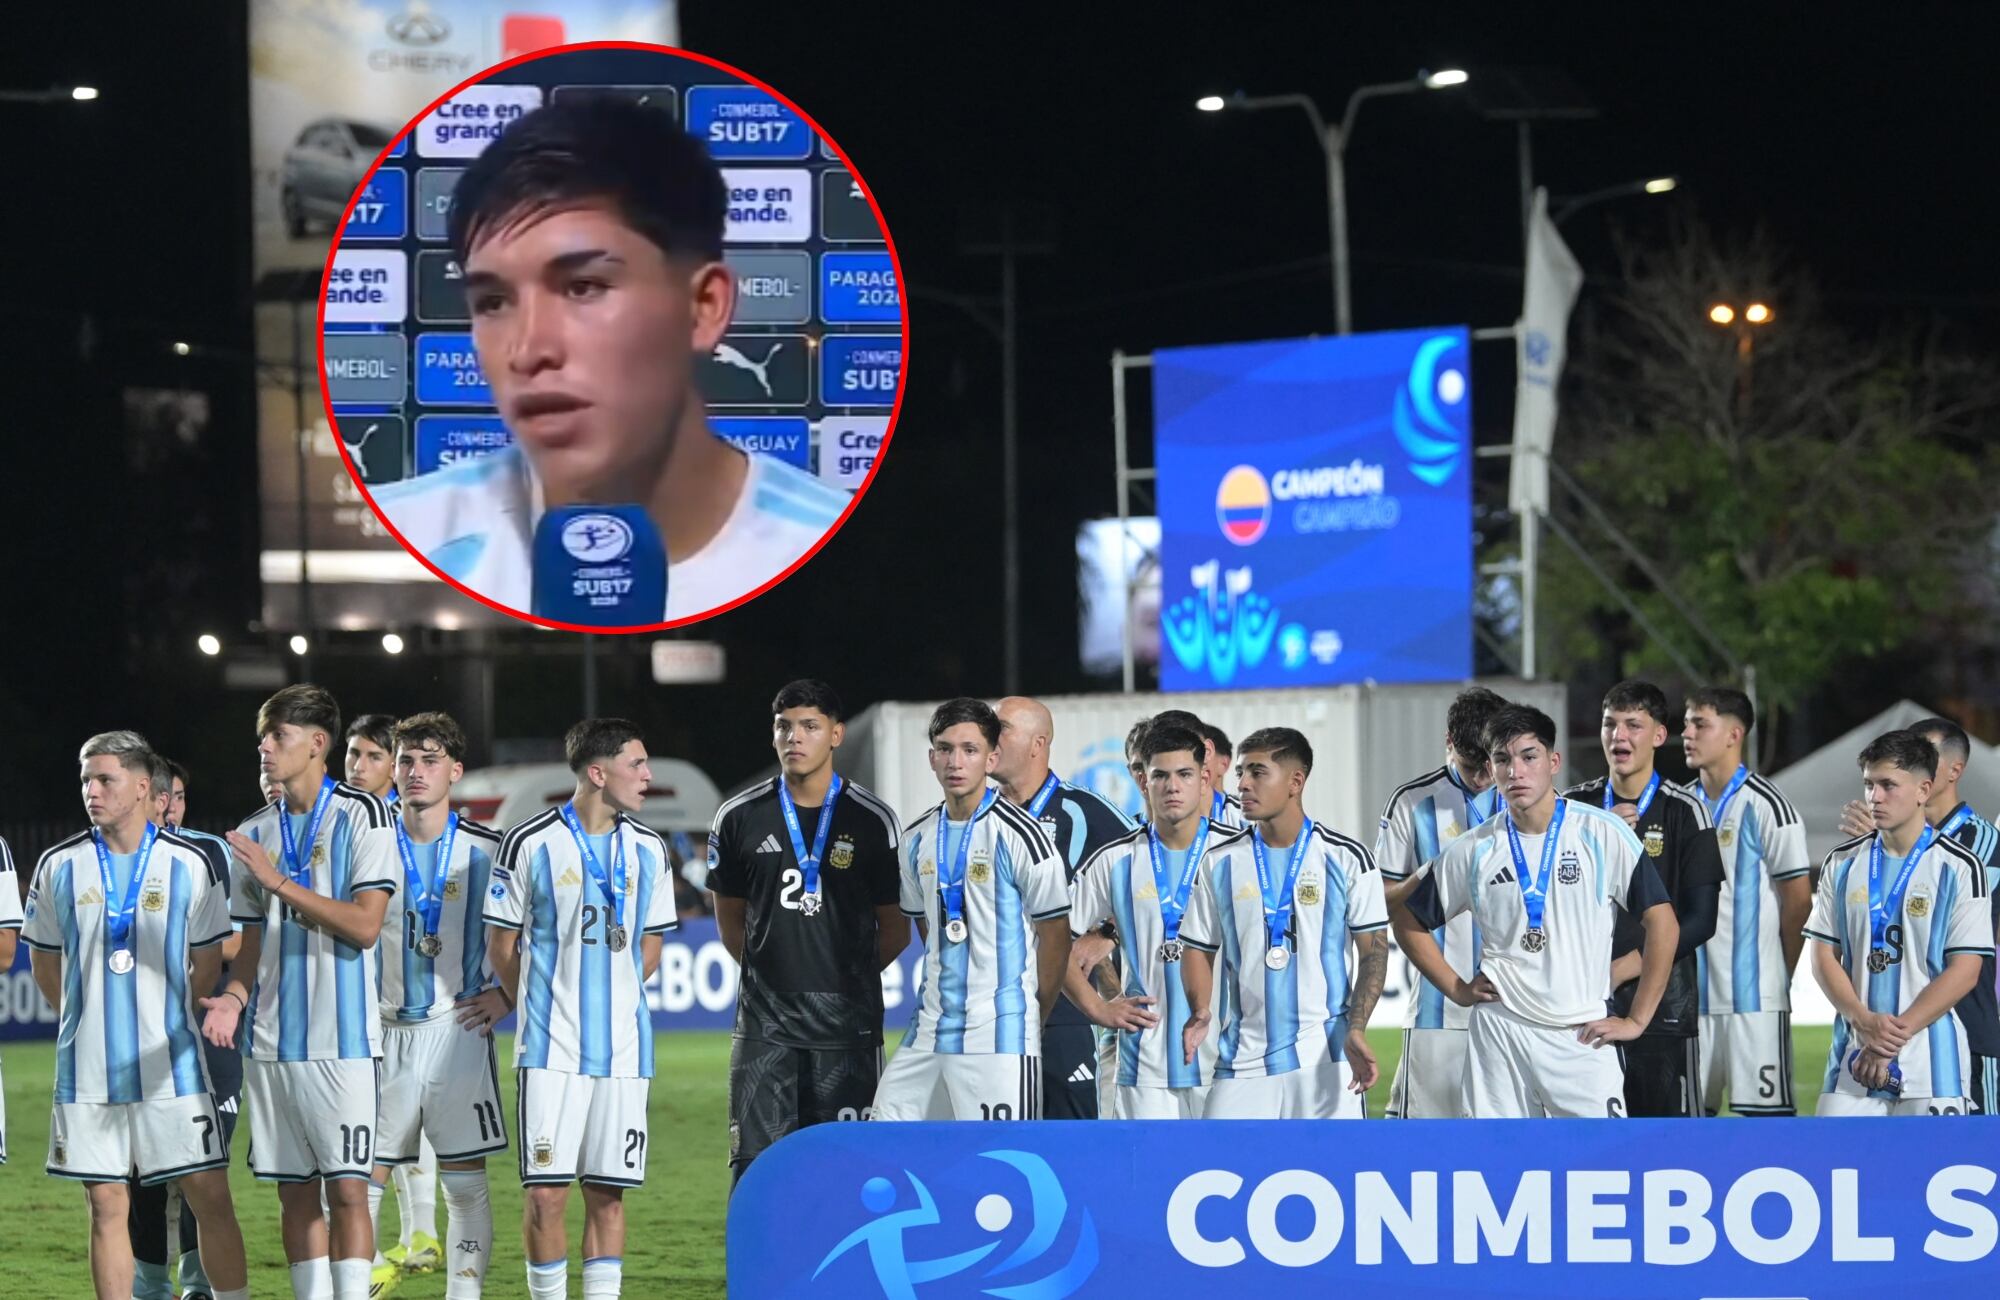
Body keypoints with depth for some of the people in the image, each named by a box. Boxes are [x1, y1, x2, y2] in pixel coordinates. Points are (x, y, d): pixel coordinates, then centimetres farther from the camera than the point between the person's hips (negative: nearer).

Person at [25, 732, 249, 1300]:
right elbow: (45, 962, 15)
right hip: (87, 1068, 1)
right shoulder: (59, 866, 3)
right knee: (107, 1205, 4)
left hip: (170, 1066, -1)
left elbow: (206, 964, 10)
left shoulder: (191, 865, -2)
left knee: (209, 1195, -4)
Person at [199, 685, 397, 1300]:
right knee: (295, 1191, 7)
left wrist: (278, 881, -17)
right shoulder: (254, 833, 13)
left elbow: (364, 926, -13)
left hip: (342, 1038, -6)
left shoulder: (361, 816, -4)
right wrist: (234, 997, -3)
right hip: (270, 1039, 6)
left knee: (347, 1188, -8)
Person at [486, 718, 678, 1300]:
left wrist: (611, 1001, 11)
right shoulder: (530, 843, -4)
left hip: (623, 1049, 3)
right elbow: (501, 944, 5)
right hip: (551, 1050, -3)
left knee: (607, 1194, 4)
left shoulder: (649, 849, 8)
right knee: (545, 1192, -6)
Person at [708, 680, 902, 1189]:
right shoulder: (740, 817, 5)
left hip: (846, 1024, -1)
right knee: (755, 1166, -3)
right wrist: (768, 974, 12)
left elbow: (896, 928, 8)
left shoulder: (871, 821, 0)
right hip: (764, 1024, 1)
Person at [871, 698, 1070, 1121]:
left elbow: (1055, 937, -3)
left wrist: (1029, 1021, 2)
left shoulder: (1019, 834, -9)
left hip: (998, 1037, -7)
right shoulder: (918, 838, 11)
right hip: (929, 1034, 7)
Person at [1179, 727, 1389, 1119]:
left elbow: (1374, 950, 1)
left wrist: (1357, 1029, -13)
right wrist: (1200, 1013, -8)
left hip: (1325, 1058, -2)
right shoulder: (1219, 862, 7)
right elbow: (1199, 949, 12)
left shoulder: (1347, 858, 0)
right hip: (1243, 1059, 2)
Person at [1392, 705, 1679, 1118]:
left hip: (1582, 1037, -2)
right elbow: (1409, 922, 17)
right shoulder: (1474, 849, 4)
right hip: (1499, 1033, 2)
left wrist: (1636, 1020, -5)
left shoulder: (1601, 833, -4)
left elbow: (1661, 921, -3)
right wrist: (1458, 989, 7)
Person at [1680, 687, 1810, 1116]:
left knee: (1768, 1108, -5)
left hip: (1755, 994, -6)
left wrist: (1781, 971, 1)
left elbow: (1798, 899, -5)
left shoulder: (1766, 806, -8)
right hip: (1693, 993, 6)